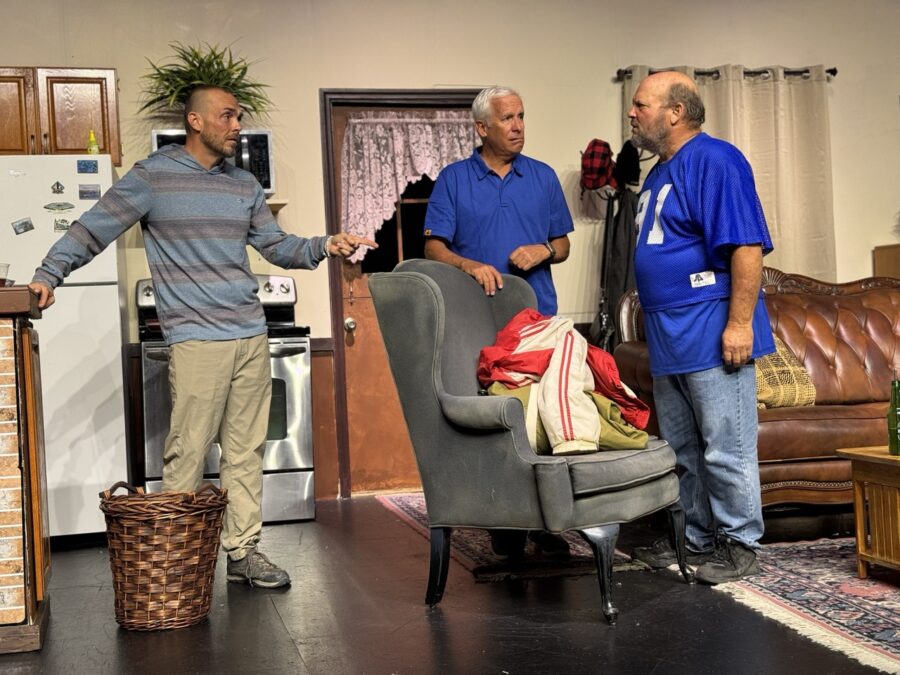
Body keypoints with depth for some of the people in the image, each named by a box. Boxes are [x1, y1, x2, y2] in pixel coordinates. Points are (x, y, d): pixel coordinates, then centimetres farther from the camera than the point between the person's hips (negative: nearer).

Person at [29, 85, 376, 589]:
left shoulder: (244, 184, 15)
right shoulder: (153, 177, -2)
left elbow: (276, 246, 17)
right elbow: (94, 230, -3)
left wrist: (324, 247, -1)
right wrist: (48, 274, -15)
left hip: (252, 336, 6)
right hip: (196, 339, -5)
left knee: (247, 452, 8)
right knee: (188, 453, -5)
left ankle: (243, 551, 15)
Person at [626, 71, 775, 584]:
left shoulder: (714, 161, -12)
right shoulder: (660, 174, 17)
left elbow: (748, 245, -20)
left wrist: (739, 322, -23)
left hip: (712, 335, -10)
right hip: (669, 339, 10)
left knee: (726, 449, -1)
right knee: (683, 451, 16)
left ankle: (740, 545, 11)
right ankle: (697, 538, 26)